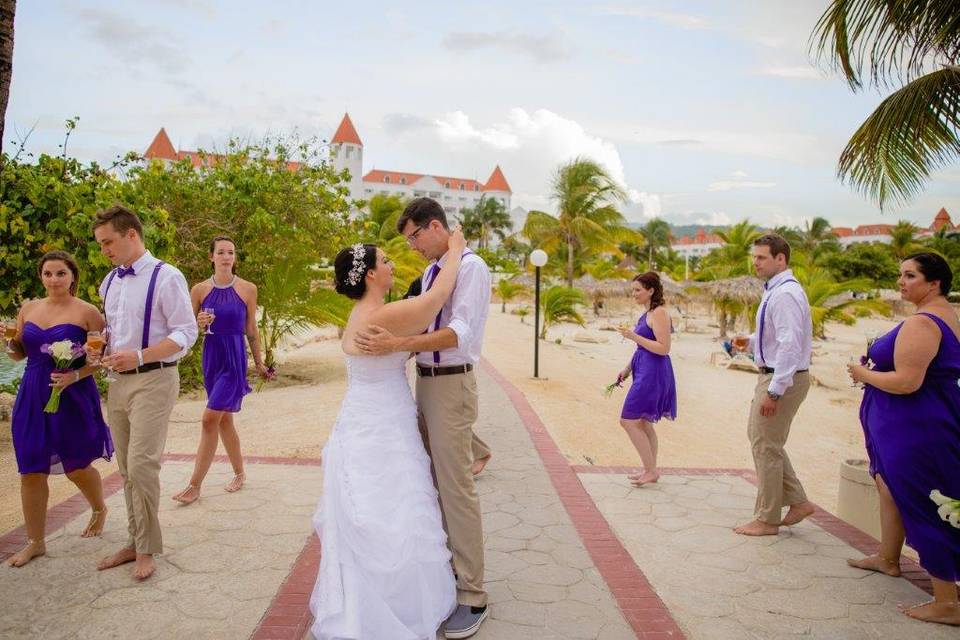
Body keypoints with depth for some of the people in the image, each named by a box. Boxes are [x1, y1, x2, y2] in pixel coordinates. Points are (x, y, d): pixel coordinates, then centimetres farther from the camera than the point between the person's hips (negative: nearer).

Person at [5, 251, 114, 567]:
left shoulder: (87, 312, -7)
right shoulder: (28, 308, 8)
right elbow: (19, 353, 18)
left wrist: (75, 376, -21)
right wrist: (9, 341, -4)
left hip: (73, 398, -4)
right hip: (33, 398, 5)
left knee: (76, 467, 7)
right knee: (31, 471, 5)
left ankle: (99, 509, 38)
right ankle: (35, 542, 19)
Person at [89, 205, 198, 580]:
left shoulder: (166, 277, -10)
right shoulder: (109, 282, 12)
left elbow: (186, 334, -14)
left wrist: (138, 356, -23)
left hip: (153, 381, -7)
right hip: (118, 383, 7)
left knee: (141, 466, -11)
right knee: (126, 470, 13)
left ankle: (146, 550, 5)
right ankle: (135, 542, 25)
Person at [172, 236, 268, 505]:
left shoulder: (248, 289, -3)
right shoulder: (199, 289, 3)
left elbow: (251, 330, 4)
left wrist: (259, 364, 8)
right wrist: (198, 323, -14)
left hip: (234, 359, -4)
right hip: (211, 358, 4)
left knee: (210, 418, -9)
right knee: (224, 419, 12)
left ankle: (195, 485, -1)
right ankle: (239, 474, 29)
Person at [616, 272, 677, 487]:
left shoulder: (659, 313, -15)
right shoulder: (647, 313, 15)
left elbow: (663, 348, -21)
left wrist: (634, 337, -20)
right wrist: (627, 368, 21)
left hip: (653, 374, -10)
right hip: (645, 372, 10)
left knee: (629, 421, -8)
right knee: (643, 424, 15)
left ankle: (651, 470, 0)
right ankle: (650, 470, 24)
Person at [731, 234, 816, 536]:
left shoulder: (785, 294, -20)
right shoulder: (775, 290, 12)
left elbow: (789, 344, -26)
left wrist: (774, 391, -27)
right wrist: (750, 342, 8)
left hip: (783, 378, -10)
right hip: (773, 375, 10)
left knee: (766, 447, 1)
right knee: (762, 440, 19)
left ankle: (767, 520, 15)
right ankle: (797, 502, 28)